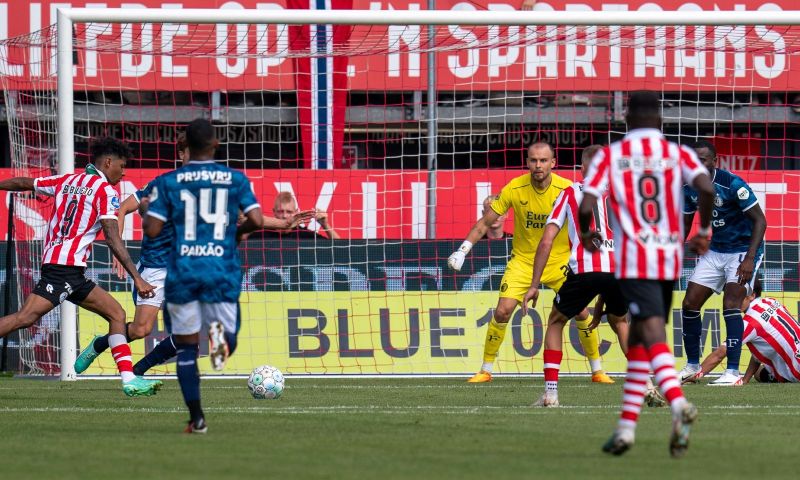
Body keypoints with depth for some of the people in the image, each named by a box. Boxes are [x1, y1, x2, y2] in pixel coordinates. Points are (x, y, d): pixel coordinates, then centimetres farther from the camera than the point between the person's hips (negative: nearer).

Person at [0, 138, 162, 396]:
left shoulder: (67, 181, 18)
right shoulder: (105, 191, -4)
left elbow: (23, 183, 26)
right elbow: (112, 238, -12)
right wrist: (137, 278, -13)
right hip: (67, 266, -9)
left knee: (116, 314, 9)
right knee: (26, 317, -19)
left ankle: (129, 379, 2)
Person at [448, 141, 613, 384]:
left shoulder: (567, 190, -16)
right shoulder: (514, 189, -14)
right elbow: (486, 222, -5)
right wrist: (463, 250, -13)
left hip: (559, 261, 0)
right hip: (522, 261, 0)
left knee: (581, 312, -7)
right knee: (502, 311, -14)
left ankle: (597, 370, 11)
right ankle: (485, 370, 2)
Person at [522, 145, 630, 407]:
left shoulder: (570, 193, 18)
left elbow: (546, 241, 10)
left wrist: (534, 285, 12)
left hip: (584, 269, -2)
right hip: (618, 269, 2)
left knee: (556, 322, 20)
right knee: (619, 321, 29)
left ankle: (550, 392, 9)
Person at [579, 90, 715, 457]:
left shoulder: (610, 156, 2)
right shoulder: (677, 154, 6)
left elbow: (586, 207, -7)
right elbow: (705, 188, -11)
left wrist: (586, 235, 15)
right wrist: (704, 230, 4)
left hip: (633, 260, -3)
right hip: (670, 260, 3)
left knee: (653, 337, -15)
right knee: (638, 340, 17)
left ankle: (678, 402, -41)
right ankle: (626, 426, 18)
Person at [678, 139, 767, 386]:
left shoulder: (732, 184, -22)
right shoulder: (689, 188, -3)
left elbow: (760, 220, -20)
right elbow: (685, 224, 13)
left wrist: (749, 259, -28)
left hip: (743, 250, -7)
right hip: (715, 251, 7)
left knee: (731, 305, -21)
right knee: (690, 304, 3)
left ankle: (733, 372, -19)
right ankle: (692, 366, 18)